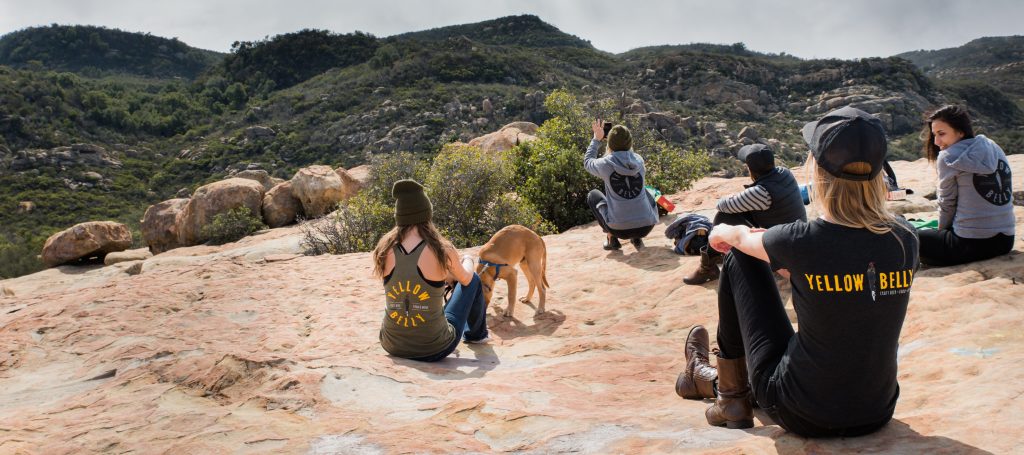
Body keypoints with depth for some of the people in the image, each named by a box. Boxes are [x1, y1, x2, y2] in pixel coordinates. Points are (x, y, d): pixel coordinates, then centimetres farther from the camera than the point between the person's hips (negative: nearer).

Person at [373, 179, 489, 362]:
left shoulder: (385, 250, -8)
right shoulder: (443, 251, -18)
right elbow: (466, 279, 4)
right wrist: (468, 260, 28)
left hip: (393, 346, 4)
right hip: (435, 349, -3)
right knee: (473, 281, 19)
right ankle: (476, 334, 46)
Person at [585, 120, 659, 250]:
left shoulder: (605, 164, -9)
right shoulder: (639, 160, 1)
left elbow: (587, 162, 16)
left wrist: (597, 139, 23)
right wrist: (622, 137, 25)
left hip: (619, 229, -3)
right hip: (646, 227, 3)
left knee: (593, 195, 23)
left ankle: (612, 238, 15)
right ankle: (637, 238, 19)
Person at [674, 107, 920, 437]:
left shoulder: (801, 241, -22)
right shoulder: (904, 238, -9)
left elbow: (742, 238, 1)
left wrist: (722, 232, 24)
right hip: (877, 415, 5)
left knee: (738, 259, 7)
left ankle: (730, 394, 26)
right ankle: (722, 380, 51)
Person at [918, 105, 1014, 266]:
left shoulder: (949, 157, -9)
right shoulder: (995, 149, 9)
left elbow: (947, 204, -3)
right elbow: (1006, 197, 15)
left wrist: (942, 231, 15)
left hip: (972, 244, -7)